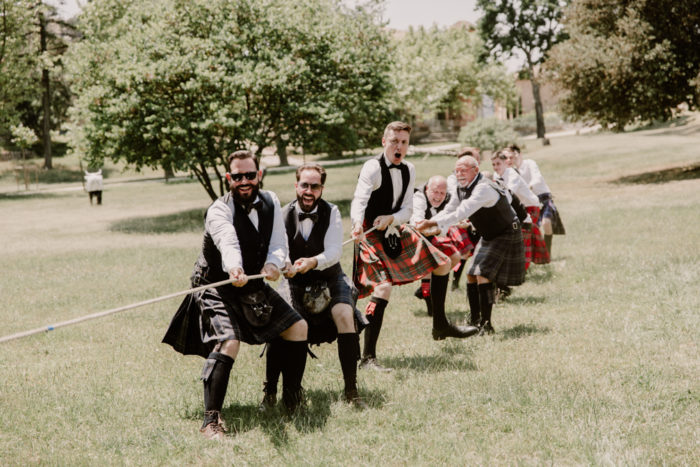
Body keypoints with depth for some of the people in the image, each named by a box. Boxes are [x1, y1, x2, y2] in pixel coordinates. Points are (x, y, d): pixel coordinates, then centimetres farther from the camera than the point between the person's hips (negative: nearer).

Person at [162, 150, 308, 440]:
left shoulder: (270, 202, -3)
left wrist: (273, 263, -34)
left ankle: (292, 396, 27)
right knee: (229, 342, -28)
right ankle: (211, 420, -27)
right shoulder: (219, 211, -24)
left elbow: (279, 243, -10)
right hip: (217, 288, -7)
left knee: (298, 328, 7)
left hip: (253, 287, 7)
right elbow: (227, 242, -45)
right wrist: (234, 269, -66)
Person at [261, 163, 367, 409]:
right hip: (297, 285, 0)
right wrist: (282, 264, -43)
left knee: (345, 316, -26)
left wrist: (313, 262, -39)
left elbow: (335, 251, -18)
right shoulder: (284, 215, -6)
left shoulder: (331, 212, -7)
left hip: (331, 280, 0)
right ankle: (269, 393, -5)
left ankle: (351, 390, -18)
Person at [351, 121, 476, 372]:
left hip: (396, 231, 8)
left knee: (441, 264, 15)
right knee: (384, 288, -24)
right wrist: (358, 225, -57)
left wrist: (390, 218, -22)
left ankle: (440, 325, 34)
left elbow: (407, 210, 1)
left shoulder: (408, 170, 3)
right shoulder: (373, 168, -20)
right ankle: (367, 357, -19)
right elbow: (359, 200, -36)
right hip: (371, 235, -8)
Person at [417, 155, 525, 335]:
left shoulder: (484, 188, -30)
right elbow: (449, 211, 5)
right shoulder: (462, 189, 0)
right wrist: (426, 223, -12)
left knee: (483, 274, -19)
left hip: (506, 236, -9)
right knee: (471, 275, 7)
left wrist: (432, 223, -44)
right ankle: (474, 321, 18)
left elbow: (462, 213, -40)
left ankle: (486, 324, -15)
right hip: (489, 237, 9)